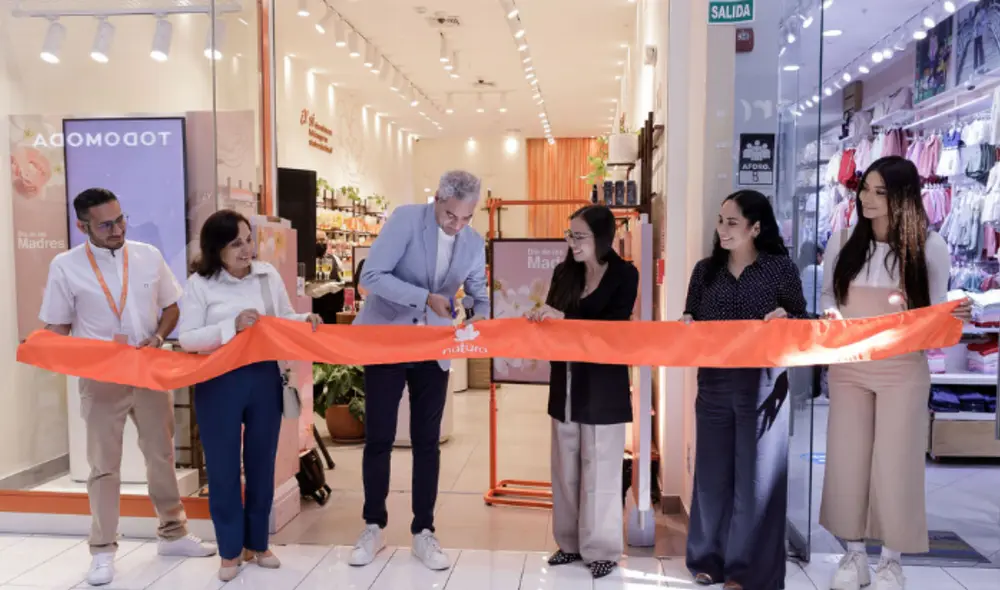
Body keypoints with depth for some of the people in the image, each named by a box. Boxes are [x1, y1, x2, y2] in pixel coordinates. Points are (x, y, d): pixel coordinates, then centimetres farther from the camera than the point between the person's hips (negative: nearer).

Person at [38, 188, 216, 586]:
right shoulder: (65, 266, -7)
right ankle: (103, 551, 22)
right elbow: (57, 330, -2)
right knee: (104, 466, 7)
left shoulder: (148, 256, 0)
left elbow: (171, 308, 9)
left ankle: (173, 534, 28)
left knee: (162, 456, 13)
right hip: (101, 379, -2)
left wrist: (158, 338, -10)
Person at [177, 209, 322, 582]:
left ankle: (257, 543, 31)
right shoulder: (200, 284, -6)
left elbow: (285, 318, 10)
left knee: (261, 463, 13)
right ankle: (230, 550, 25)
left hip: (264, 379, 3)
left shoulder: (268, 274, 4)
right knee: (223, 467, 7)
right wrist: (233, 325, -23)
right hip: (219, 383, -3)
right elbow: (186, 339, -11)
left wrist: (306, 320, -11)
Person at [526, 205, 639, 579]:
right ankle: (570, 542, 27)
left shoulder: (625, 275, -7)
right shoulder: (564, 272, 5)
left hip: (603, 387, -5)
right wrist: (539, 319, -10)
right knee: (566, 468, 12)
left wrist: (564, 319, -23)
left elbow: (615, 325, -16)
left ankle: (603, 550, 18)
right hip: (566, 384, 5)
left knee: (599, 471, 4)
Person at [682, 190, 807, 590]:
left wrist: (785, 319, -16)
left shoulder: (781, 267, -2)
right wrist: (687, 325, -9)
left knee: (756, 476, 5)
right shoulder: (706, 269, 7)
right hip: (714, 382, 3)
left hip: (763, 384, -3)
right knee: (711, 472, 10)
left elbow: (801, 322, 5)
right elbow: (691, 320, 12)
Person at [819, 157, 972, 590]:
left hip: (903, 371, -2)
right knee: (847, 459, 6)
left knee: (895, 463, 4)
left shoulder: (929, 247, -3)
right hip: (848, 368, 2)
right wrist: (832, 317, -12)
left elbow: (934, 312, 3)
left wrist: (954, 316, -19)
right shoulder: (842, 243, 2)